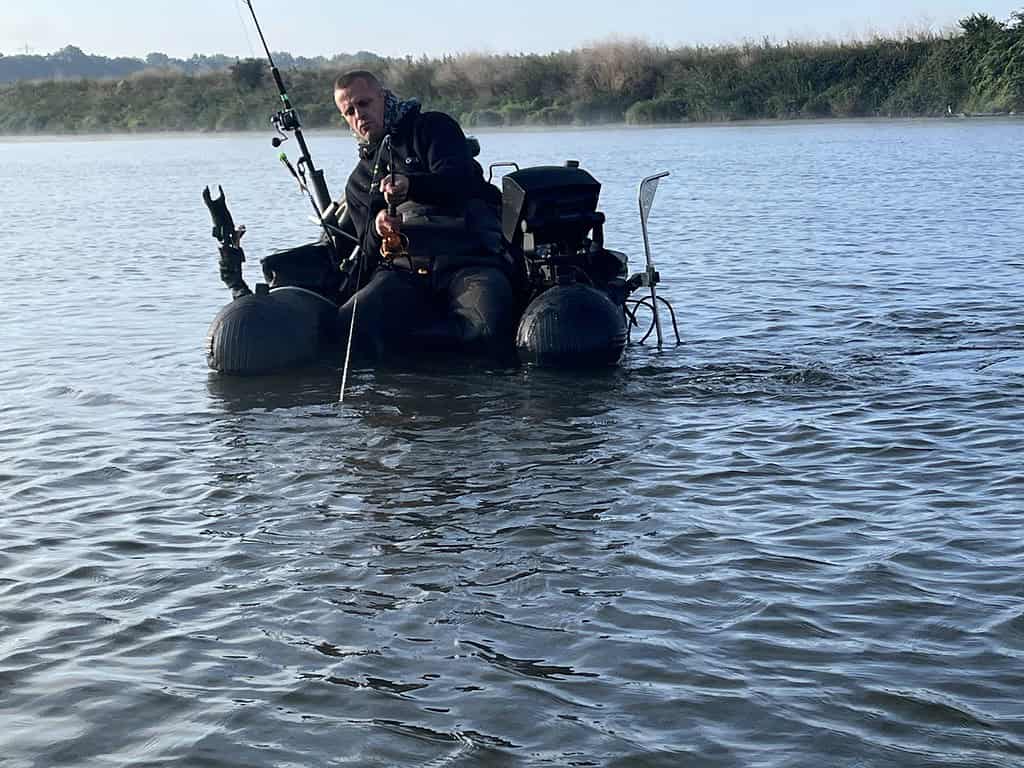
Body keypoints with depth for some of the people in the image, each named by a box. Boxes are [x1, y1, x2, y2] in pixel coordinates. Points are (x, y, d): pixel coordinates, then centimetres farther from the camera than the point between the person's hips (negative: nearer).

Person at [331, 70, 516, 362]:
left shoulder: (432, 128, 17)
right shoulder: (358, 181, 32)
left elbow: (461, 179, -4)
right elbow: (363, 251, 24)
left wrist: (412, 186, -24)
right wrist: (376, 231, -1)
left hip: (467, 259, -2)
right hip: (401, 269, 2)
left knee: (490, 328, -38)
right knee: (348, 326, -34)